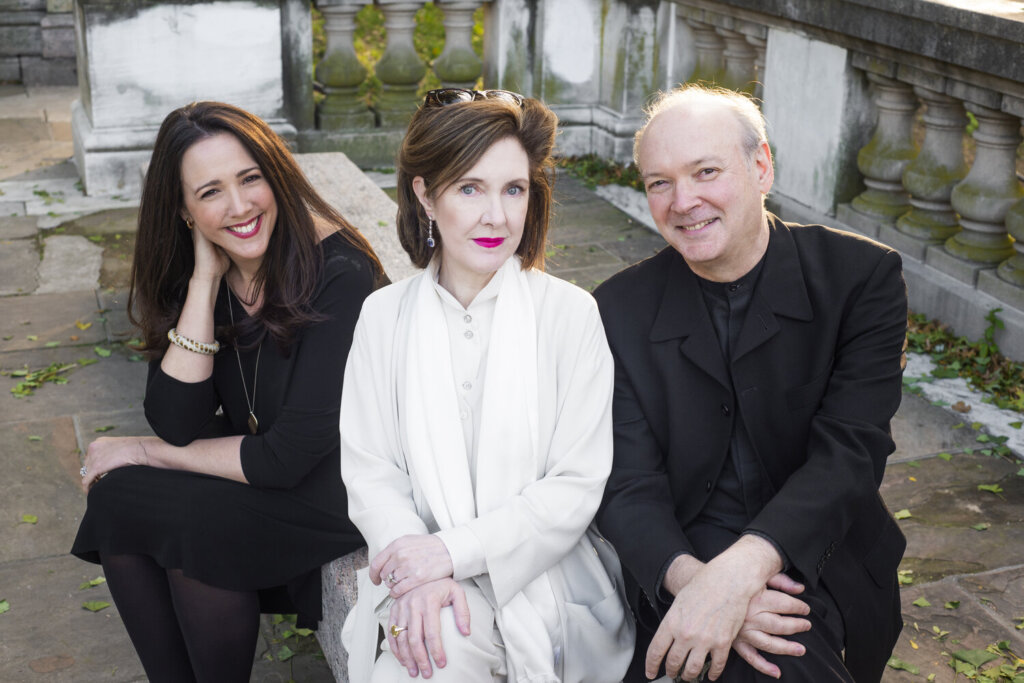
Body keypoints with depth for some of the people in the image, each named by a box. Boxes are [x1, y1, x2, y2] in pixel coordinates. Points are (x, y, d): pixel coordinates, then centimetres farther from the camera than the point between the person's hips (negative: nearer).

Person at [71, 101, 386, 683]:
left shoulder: (338, 274, -23)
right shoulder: (196, 275, -3)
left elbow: (290, 456, -22)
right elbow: (178, 425, -13)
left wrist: (151, 454, -10)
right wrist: (206, 279, -18)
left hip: (340, 488, -6)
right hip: (256, 465, 7)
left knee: (156, 508, -21)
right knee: (117, 497, -14)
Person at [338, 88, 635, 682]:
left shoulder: (570, 312, -4)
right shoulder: (385, 315, 4)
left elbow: (577, 487, -6)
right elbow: (369, 472, 1)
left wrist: (453, 550, -16)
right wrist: (419, 575, -17)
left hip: (541, 572, -2)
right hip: (418, 569, 2)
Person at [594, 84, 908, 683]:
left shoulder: (863, 278, -5)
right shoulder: (621, 310, 0)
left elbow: (849, 454, -16)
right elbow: (629, 486, -6)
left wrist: (738, 570, -32)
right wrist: (687, 576, -28)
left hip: (814, 563, 1)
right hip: (681, 563, 0)